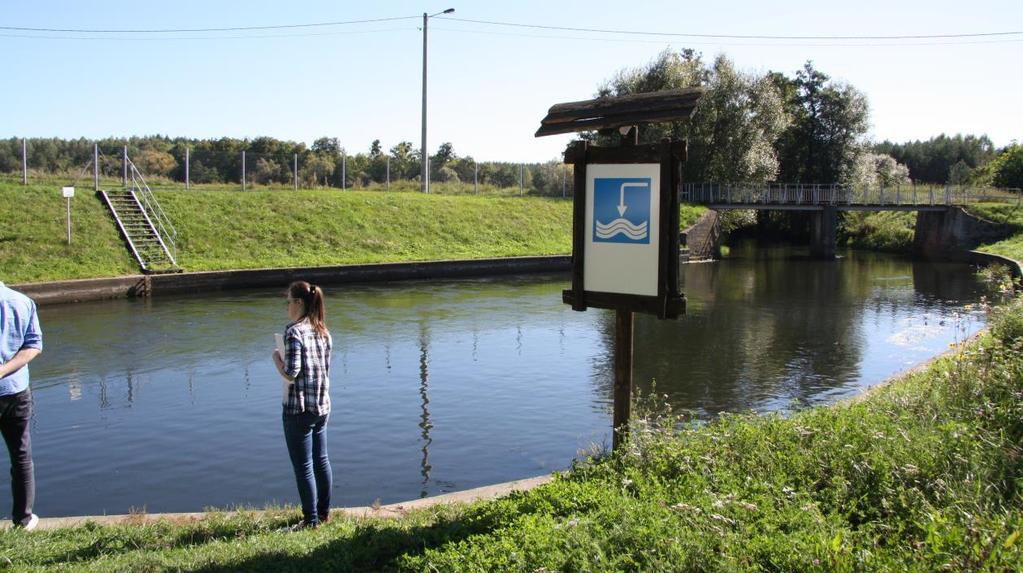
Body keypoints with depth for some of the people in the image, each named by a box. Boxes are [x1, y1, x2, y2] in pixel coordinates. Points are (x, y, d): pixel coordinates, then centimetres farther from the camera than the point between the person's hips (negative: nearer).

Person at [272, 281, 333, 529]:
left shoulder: (294, 332, -16)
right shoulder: (323, 332, 7)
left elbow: (291, 373, -21)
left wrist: (277, 358, -4)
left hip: (299, 409, -8)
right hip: (322, 406, 8)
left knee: (303, 466, 3)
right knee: (321, 461, 16)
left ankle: (311, 519, 11)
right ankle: (324, 512, 27)